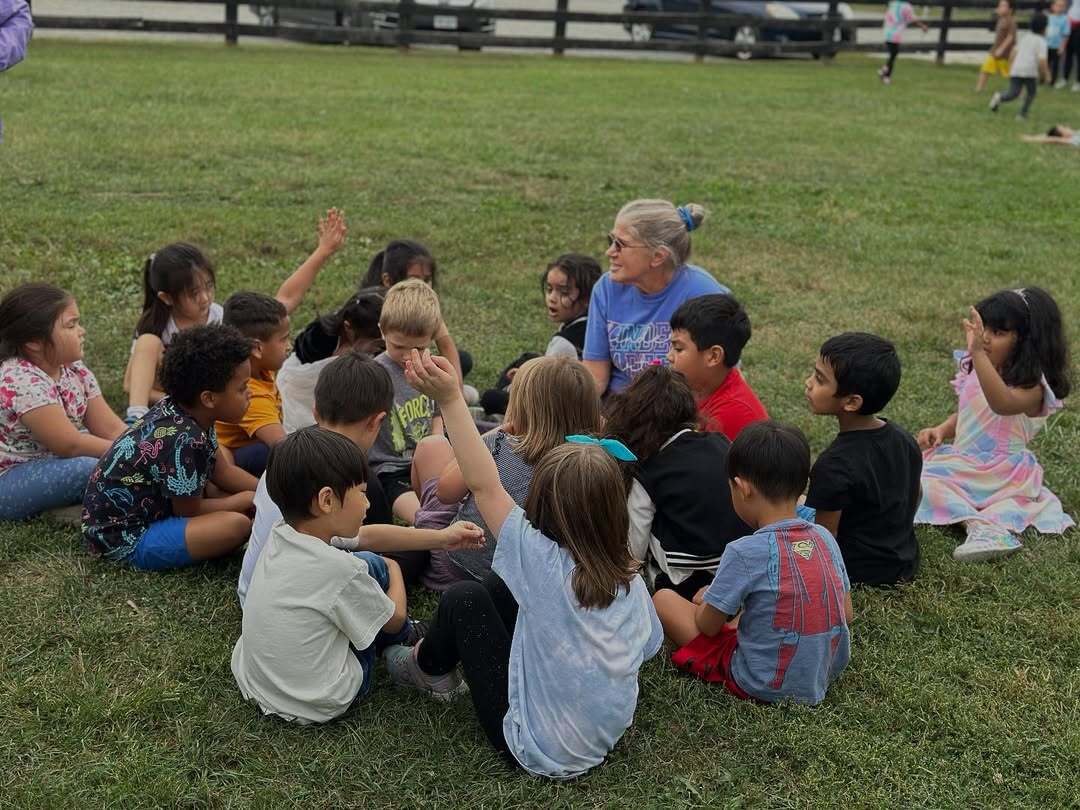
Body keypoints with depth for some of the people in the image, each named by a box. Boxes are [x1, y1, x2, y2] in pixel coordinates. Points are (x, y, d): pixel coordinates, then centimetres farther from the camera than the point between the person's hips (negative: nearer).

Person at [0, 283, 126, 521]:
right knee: (88, 469, -32)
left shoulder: (74, 370, 0)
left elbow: (111, 428, -1)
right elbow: (71, 445, -26)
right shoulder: (21, 382, -25)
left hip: (57, 465, 9)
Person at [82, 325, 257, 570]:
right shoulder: (184, 441, -29)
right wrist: (248, 499, -4)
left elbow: (220, 470, 11)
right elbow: (190, 511, -16)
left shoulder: (180, 412, -2)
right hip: (125, 541, -9)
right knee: (237, 524, -25)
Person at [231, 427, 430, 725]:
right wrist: (394, 571, 14)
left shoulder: (278, 536, -7)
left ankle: (402, 637, 39)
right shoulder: (340, 568, -27)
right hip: (315, 707, -7)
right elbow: (395, 618, -6)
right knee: (374, 567, 3)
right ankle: (407, 641, 30)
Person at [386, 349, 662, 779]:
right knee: (501, 588, 10)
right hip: (605, 740, 6)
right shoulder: (631, 582, -9)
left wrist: (450, 399, -25)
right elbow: (645, 648, 3)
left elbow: (484, 485, -23)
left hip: (539, 753, -6)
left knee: (463, 598, 4)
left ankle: (428, 668, 33)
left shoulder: (543, 562, -24)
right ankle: (444, 651, 35)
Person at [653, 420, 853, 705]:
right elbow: (846, 614, 7)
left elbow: (708, 625, -10)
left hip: (764, 686, -5)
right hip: (827, 674, 5)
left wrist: (705, 600, 14)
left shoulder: (745, 553, -21)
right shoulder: (824, 538, -4)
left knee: (663, 598, 3)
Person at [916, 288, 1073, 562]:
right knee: (922, 480, -16)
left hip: (1001, 473, -9)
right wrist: (942, 430, 0)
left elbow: (1002, 404, -41)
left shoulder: (1032, 387, -17)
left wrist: (978, 352, -50)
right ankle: (984, 527, -33)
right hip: (964, 464, 9)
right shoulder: (974, 371, 7)